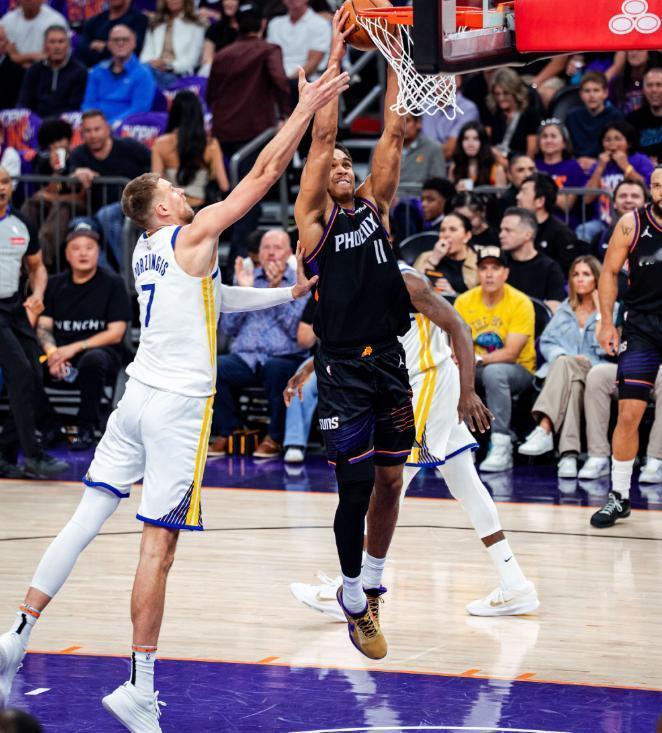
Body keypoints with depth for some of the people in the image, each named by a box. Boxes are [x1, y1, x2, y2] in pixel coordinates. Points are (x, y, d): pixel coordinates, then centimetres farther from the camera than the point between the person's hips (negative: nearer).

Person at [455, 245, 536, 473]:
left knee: (494, 371, -37)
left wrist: (478, 359, -33)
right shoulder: (464, 302, 0)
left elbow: (511, 353, -20)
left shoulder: (520, 303, -13)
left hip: (518, 370, -4)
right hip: (479, 370, 4)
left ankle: (501, 448, -32)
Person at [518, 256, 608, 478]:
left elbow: (604, 349, -5)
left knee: (565, 365, -37)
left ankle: (544, 429, -50)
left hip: (595, 374, -3)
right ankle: (569, 453, -51)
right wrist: (562, 356, -8)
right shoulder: (564, 309, 23)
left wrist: (600, 310, -3)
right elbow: (545, 342, 13)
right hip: (558, 373, 3)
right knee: (574, 384, -36)